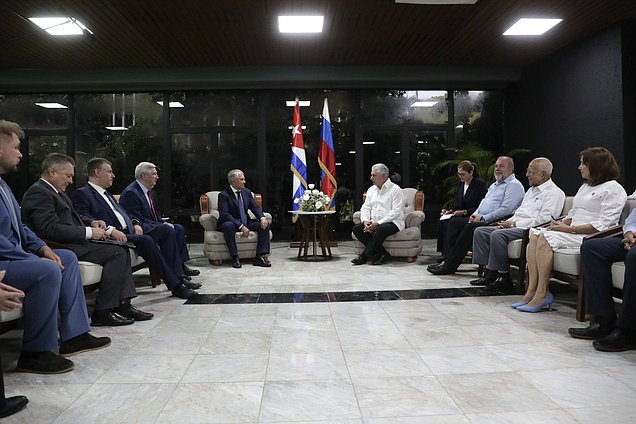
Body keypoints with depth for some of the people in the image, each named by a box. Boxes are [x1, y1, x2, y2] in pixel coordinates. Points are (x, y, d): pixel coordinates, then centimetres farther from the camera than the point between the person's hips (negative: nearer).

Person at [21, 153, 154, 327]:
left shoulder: (55, 192, 20)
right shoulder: (38, 192, -13)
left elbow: (71, 219, 27)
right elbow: (51, 229, -24)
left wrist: (91, 222, 6)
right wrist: (89, 232, -19)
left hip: (72, 242, 11)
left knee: (122, 249, 5)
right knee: (116, 252, -19)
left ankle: (123, 304, -4)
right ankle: (103, 312, -15)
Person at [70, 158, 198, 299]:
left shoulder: (108, 195, 29)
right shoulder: (82, 194, 0)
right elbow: (84, 220, -16)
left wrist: (135, 224, 5)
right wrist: (110, 230, -26)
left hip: (129, 232, 9)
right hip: (112, 238, -9)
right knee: (145, 240, -31)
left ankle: (178, 277, -13)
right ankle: (175, 285, -27)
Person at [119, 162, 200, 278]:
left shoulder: (149, 192, 17)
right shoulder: (130, 193, -14)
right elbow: (136, 219, -20)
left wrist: (163, 222, -1)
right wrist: (162, 225, -20)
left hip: (151, 227, 10)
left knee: (179, 228, -4)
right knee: (168, 230, -27)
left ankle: (181, 265, -6)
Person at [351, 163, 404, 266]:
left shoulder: (395, 190, -5)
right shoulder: (371, 190, 17)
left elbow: (396, 211, -14)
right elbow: (365, 207, 13)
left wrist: (378, 223, -21)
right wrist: (365, 221, -9)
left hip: (392, 223, -6)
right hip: (373, 223, 6)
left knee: (381, 229, -37)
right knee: (356, 228, -18)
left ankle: (364, 256, -23)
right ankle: (381, 253, -18)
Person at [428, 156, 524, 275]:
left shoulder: (514, 185, -4)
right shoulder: (494, 185, 27)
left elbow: (506, 209, -16)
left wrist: (483, 218, -17)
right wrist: (475, 214, 5)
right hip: (481, 219, 10)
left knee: (470, 228, -31)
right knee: (454, 223, -4)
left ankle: (450, 265, -26)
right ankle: (447, 260, -12)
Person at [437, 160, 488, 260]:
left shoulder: (480, 184, -7)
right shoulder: (460, 184, 14)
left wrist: (464, 212, -19)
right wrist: (450, 210, -2)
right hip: (460, 215, 7)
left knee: (450, 222, -30)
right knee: (442, 221, -21)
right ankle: (444, 254, -21)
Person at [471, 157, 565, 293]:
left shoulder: (554, 193, -5)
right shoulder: (531, 190, 25)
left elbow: (544, 220, -17)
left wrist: (514, 224, -16)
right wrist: (507, 222, 7)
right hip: (515, 226, 10)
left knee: (497, 235, -32)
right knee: (480, 232, -3)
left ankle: (504, 278, -21)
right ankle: (490, 273, -8)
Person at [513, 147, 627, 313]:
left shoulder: (613, 189, -4)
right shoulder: (585, 187, 26)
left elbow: (603, 225, -15)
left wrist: (570, 229, -18)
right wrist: (561, 223, 3)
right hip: (572, 232, 9)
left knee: (546, 237, -29)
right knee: (535, 234, -16)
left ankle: (542, 294, -26)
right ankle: (531, 291, -24)